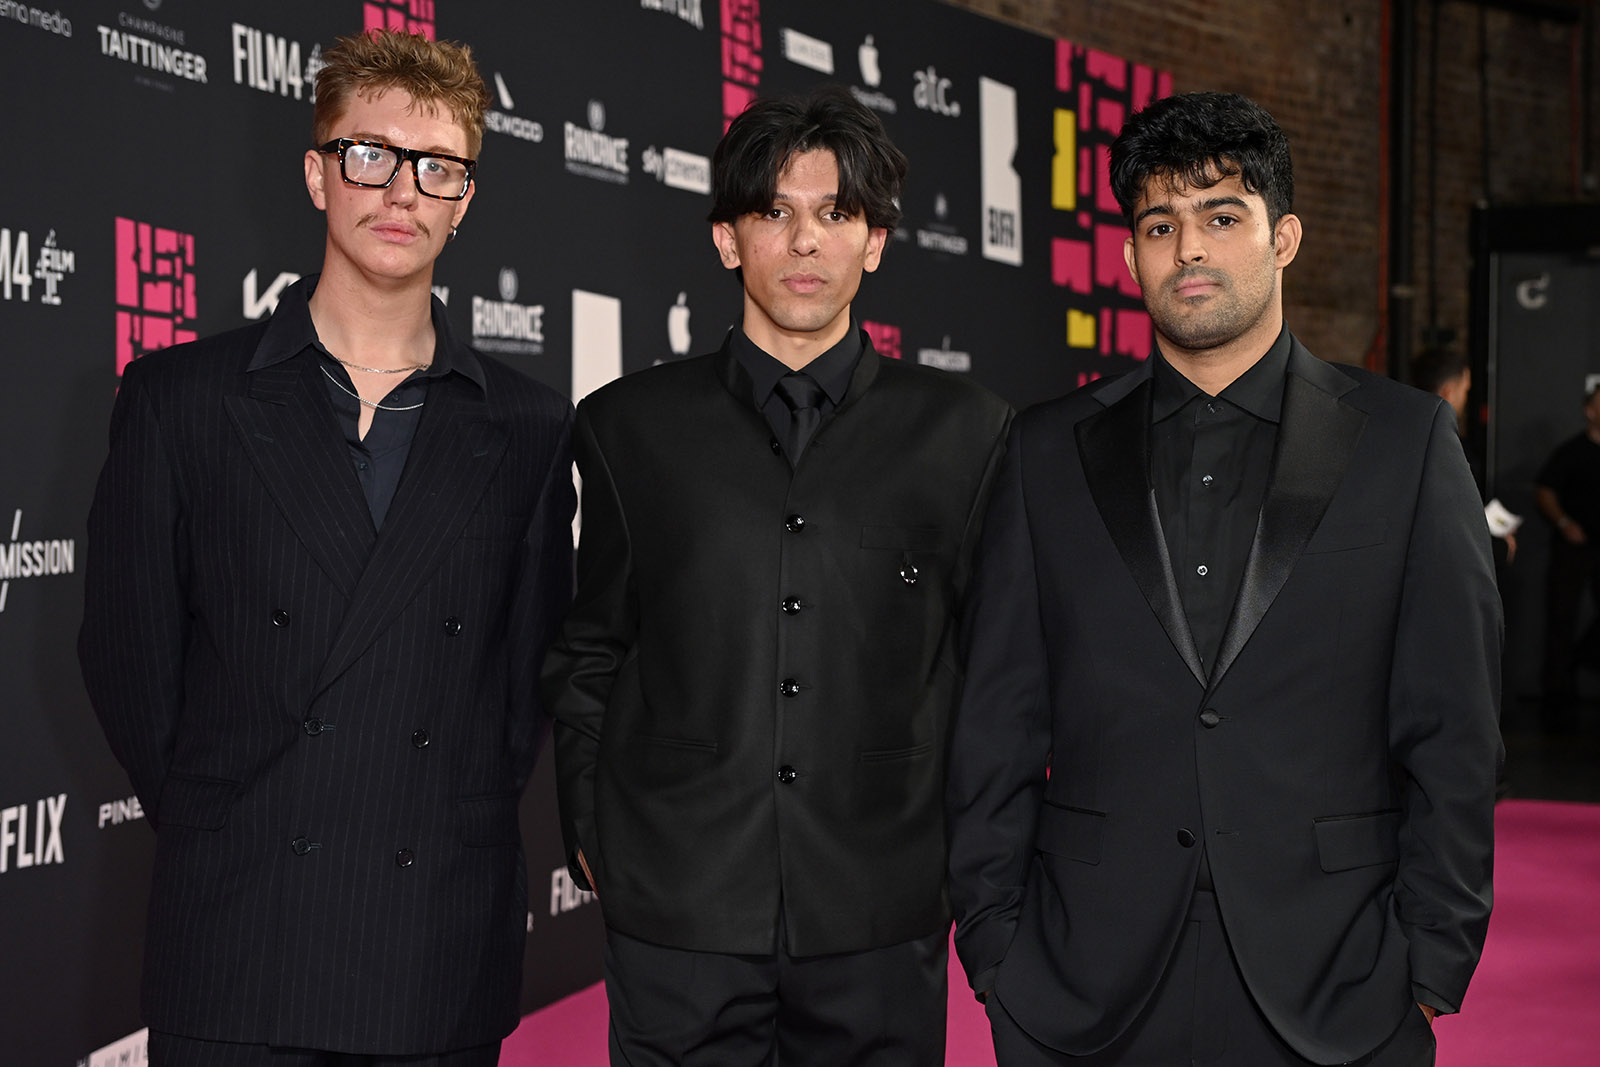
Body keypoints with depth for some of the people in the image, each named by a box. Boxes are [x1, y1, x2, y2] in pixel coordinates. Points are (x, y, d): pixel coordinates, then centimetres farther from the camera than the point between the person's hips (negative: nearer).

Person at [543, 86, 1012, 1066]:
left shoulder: (966, 429, 6)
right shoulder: (629, 426, 7)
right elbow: (587, 656, 12)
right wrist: (593, 836, 6)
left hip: (882, 917, 0)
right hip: (678, 911, 0)